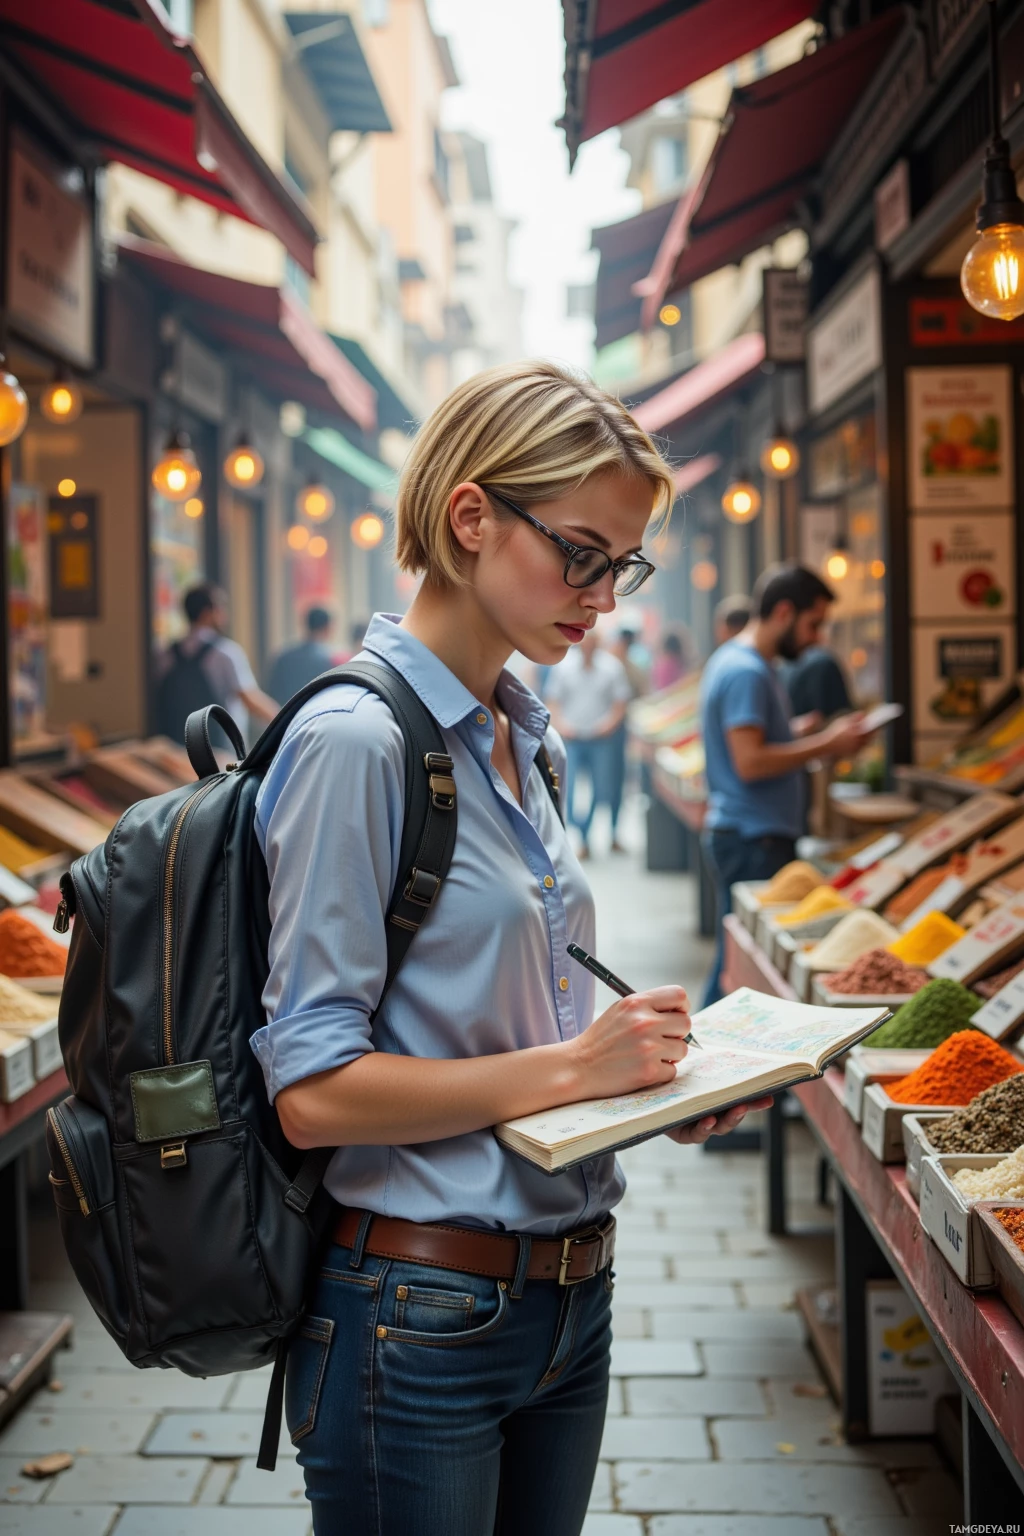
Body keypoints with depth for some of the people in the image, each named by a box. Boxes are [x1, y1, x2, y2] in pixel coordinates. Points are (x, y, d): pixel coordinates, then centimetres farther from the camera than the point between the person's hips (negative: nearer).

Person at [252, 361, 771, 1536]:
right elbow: (314, 1088, -21)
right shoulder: (355, 740, -18)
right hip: (419, 1320, -8)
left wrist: (643, 1068, 1)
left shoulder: (522, 741, 8)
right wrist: (572, 1066, -20)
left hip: (567, 1298, 8)